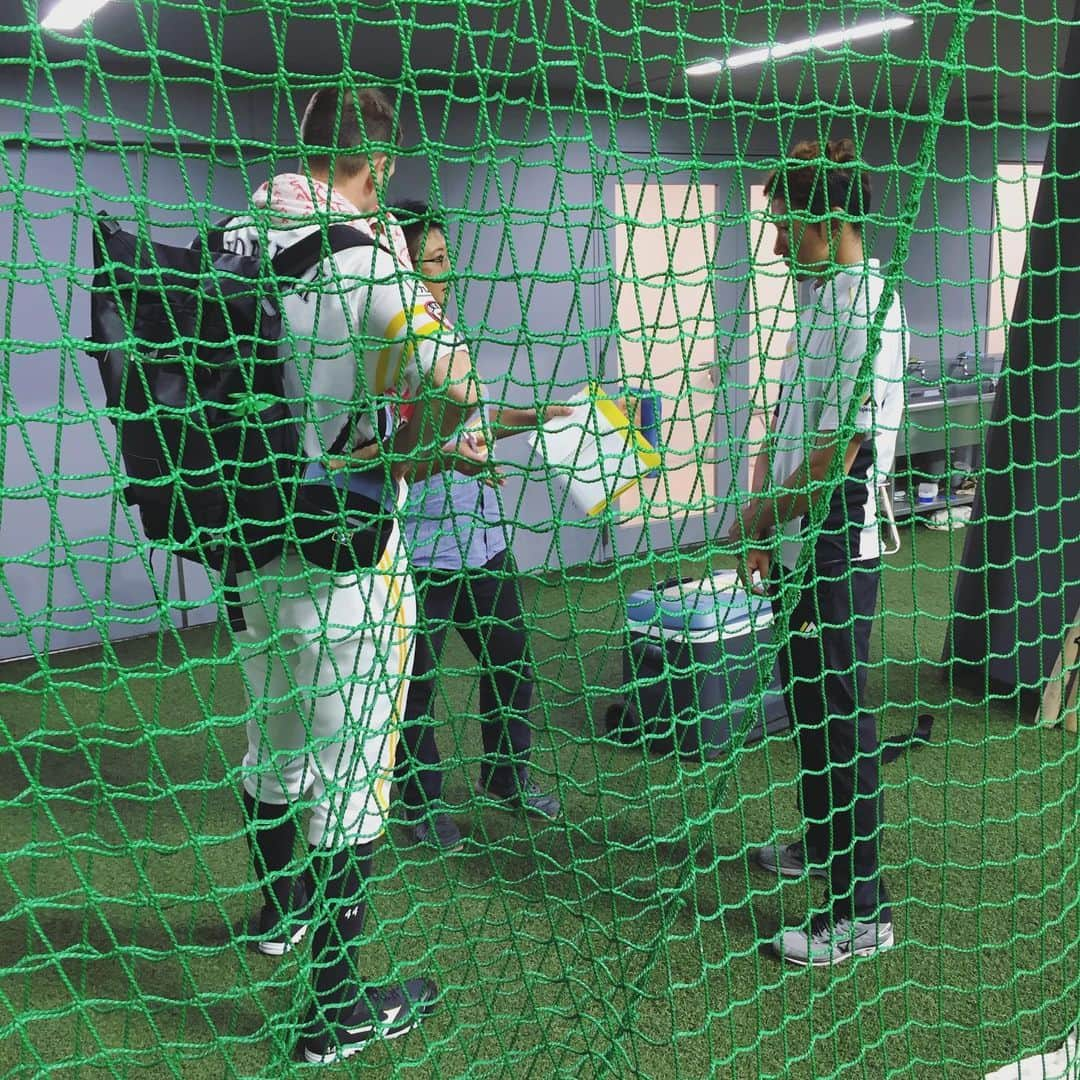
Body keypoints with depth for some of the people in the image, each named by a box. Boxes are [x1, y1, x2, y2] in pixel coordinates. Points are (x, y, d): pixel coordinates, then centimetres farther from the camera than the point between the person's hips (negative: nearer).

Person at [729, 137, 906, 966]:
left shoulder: (865, 307, -18)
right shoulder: (817, 297, 14)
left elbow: (840, 451, -21)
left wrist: (764, 514, -8)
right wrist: (763, 517, 12)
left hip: (838, 550, -10)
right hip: (802, 545, 10)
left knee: (837, 719, -4)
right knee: (808, 706, 21)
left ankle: (863, 912, 7)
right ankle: (821, 844, 40)